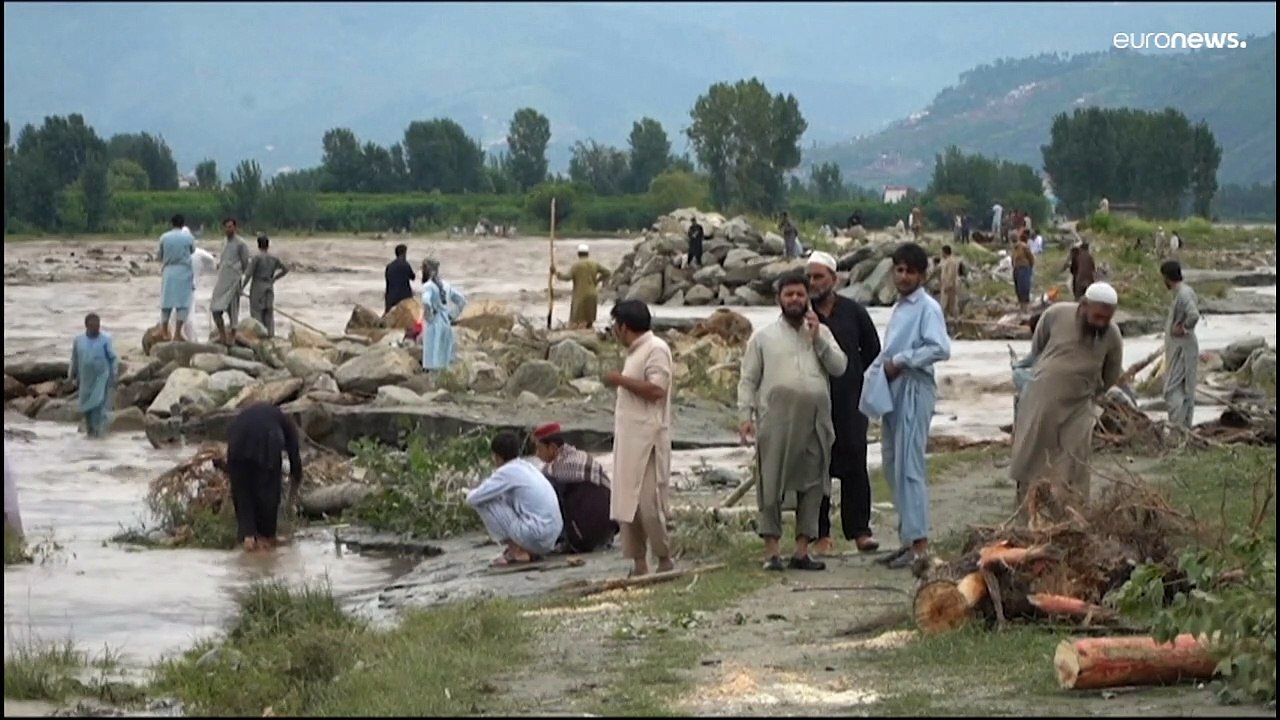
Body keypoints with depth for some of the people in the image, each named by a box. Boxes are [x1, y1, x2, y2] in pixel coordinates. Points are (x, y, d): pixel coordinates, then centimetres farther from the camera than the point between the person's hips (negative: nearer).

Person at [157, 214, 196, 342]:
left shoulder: (164, 238, -1)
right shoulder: (188, 237, -5)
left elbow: (158, 257, 7)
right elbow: (192, 250, 14)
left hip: (168, 272, 2)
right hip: (184, 272, -2)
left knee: (166, 302, 10)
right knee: (183, 302, 2)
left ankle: (164, 332, 13)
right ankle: (177, 333, -4)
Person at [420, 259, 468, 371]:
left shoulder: (428, 286, -10)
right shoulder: (446, 285, 10)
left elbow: (426, 303, -30)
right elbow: (462, 301, 17)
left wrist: (428, 317, -15)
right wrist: (452, 317, 13)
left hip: (434, 325, -6)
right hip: (446, 324, 6)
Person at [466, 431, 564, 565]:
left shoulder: (506, 472, -8)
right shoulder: (527, 467, 16)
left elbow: (473, 499, -7)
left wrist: (471, 494, 16)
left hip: (535, 536, -8)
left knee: (483, 503, -3)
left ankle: (516, 552, 0)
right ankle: (532, 552, 13)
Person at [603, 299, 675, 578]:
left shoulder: (656, 349, -11)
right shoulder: (636, 351, 18)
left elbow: (656, 389, -21)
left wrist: (621, 380, -16)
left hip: (648, 438, -9)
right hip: (628, 438, 9)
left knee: (648, 502, -9)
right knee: (627, 502, 5)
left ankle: (664, 560, 0)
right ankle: (638, 563, 8)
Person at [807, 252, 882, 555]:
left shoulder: (853, 311, 5)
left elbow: (872, 350, 13)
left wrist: (859, 381, 9)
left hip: (850, 402, 0)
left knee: (854, 466, -1)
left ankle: (860, 530, 5)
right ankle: (821, 535, 6)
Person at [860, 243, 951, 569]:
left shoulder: (928, 308, -9)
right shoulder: (899, 308, 18)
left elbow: (940, 349, -21)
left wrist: (901, 362, -16)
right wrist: (878, 371, 5)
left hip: (914, 391, -9)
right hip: (893, 391, 9)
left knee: (909, 466, -11)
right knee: (892, 466, 11)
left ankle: (919, 543, -10)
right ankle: (907, 537, 18)